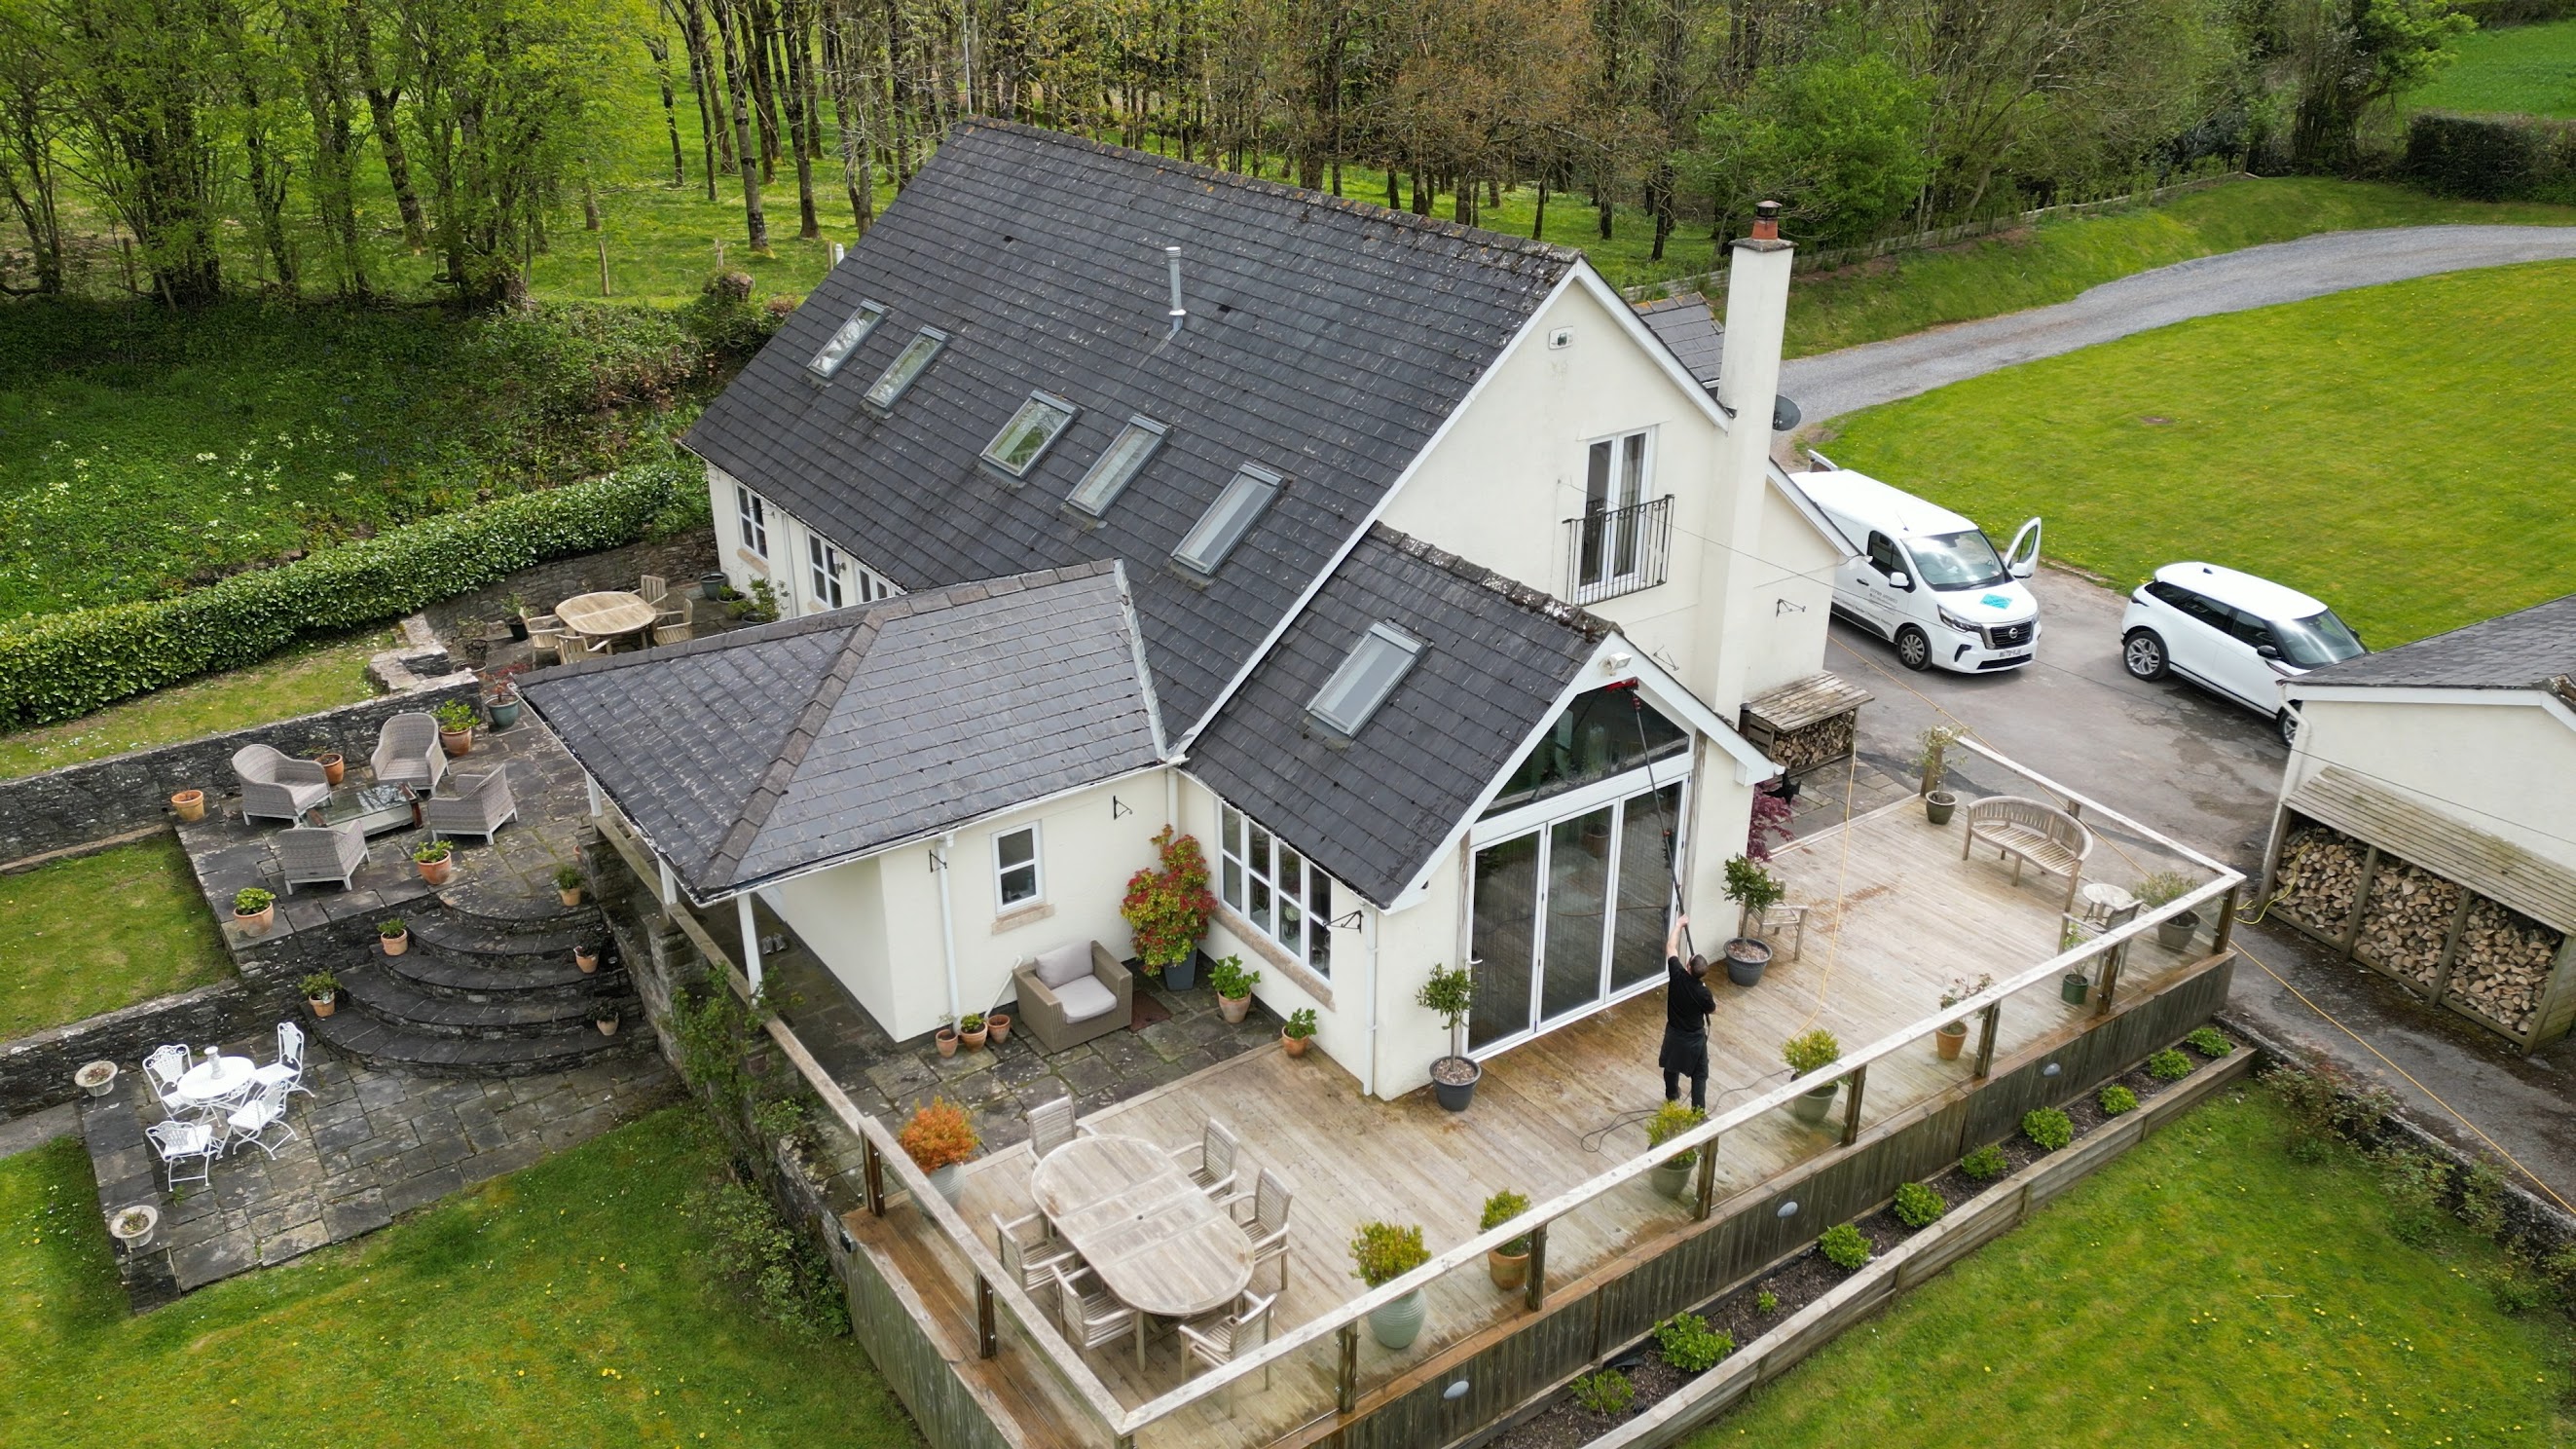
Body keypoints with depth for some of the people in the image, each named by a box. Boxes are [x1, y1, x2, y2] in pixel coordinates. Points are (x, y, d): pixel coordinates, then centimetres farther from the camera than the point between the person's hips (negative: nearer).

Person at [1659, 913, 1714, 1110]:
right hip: (1695, 1038, -3)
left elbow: (1671, 947, -11)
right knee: (1699, 1075, 12)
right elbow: (1712, 1008, -4)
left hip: (1674, 1035, 3)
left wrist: (1679, 924, -2)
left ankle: (1672, 1095, 51)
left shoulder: (1677, 976, -25)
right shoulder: (1703, 993, -29)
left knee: (1671, 1066, 28)